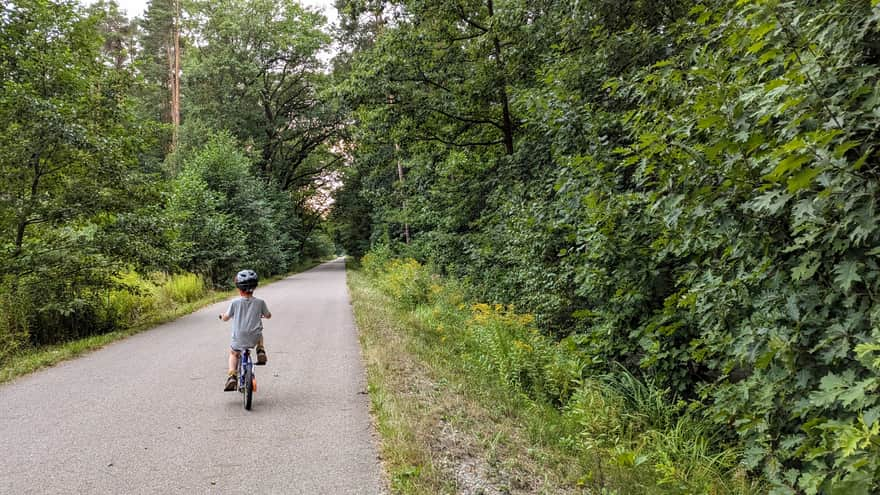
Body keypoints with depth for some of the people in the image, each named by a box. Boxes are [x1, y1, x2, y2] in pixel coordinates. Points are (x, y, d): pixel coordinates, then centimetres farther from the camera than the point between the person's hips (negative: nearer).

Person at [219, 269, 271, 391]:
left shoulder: (235, 303, -8)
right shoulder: (260, 302, -5)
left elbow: (225, 318, 4)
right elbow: (268, 315, 11)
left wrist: (223, 315, 28)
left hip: (239, 340, -1)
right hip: (254, 339, 1)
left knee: (233, 353, 28)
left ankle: (232, 376, 11)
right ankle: (261, 352, 17)